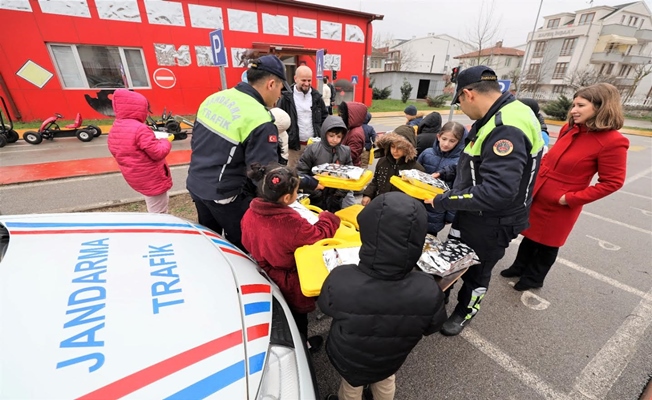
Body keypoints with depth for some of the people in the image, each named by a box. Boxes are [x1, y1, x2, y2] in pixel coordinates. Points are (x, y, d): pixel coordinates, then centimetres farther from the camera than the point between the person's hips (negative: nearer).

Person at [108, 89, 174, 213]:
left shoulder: (114, 130, 6)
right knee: (158, 213, 3)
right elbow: (158, 153, -22)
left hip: (135, 177, 9)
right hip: (152, 178, -9)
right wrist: (166, 141, -3)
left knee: (163, 199, 27)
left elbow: (125, 151, 14)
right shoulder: (140, 129, -23)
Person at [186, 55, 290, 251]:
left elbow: (196, 142, 11)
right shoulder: (260, 121, -24)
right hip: (225, 195, -8)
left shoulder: (214, 98, 2)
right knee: (241, 245, 15)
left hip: (196, 184, 8)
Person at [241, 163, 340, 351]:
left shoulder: (251, 213, -14)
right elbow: (320, 235, -22)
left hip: (260, 276, 7)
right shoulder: (291, 222, -37)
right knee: (297, 317, 23)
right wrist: (328, 218, -5)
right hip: (287, 283, -6)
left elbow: (248, 243, 1)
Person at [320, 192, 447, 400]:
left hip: (348, 360, -1)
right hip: (390, 361, 2)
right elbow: (432, 327, -13)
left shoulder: (341, 282, -43)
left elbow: (325, 306, -18)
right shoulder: (428, 292, -37)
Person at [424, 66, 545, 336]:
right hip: (473, 213, 9)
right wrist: (447, 177, 11)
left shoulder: (507, 130, -31)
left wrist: (444, 202, -29)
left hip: (491, 223, -9)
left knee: (476, 271, 17)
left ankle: (466, 311, 44)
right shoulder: (498, 119, 3)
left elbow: (497, 192, -37)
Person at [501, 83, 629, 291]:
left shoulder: (613, 142, -17)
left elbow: (612, 182, -14)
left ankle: (533, 277, 35)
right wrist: (536, 176, 4)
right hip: (537, 194, 6)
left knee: (547, 243, 14)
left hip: (559, 205, -6)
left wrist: (571, 199, -19)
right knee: (530, 234, 20)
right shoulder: (569, 129, 1)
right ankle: (520, 267, 41)